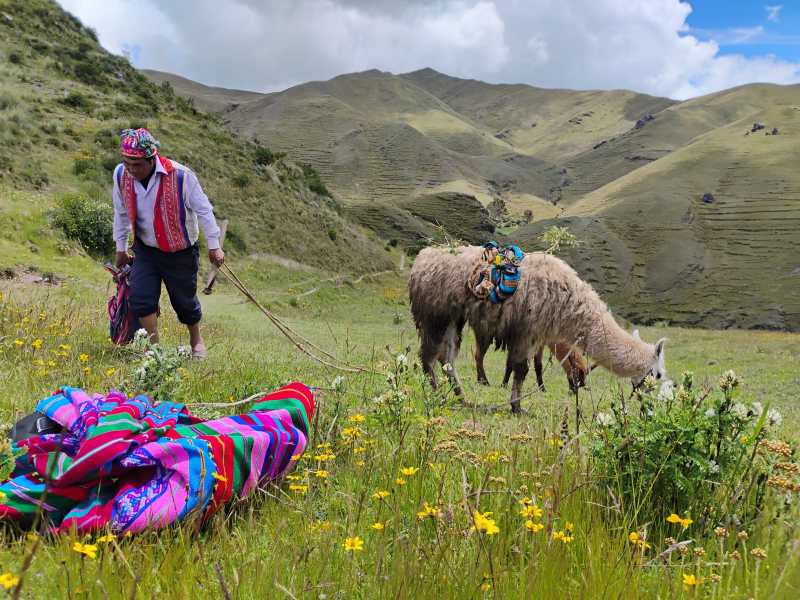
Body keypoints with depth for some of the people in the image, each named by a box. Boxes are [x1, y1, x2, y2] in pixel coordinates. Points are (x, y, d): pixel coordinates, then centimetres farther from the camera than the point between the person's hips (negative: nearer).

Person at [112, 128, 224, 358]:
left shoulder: (181, 175, -25)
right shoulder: (121, 175, -12)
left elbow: (203, 210, -13)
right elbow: (121, 213, 5)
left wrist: (214, 245, -8)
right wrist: (121, 248, 12)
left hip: (181, 252, -3)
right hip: (145, 250, 3)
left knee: (184, 300, 10)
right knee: (141, 298, -10)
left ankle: (196, 339, 38)